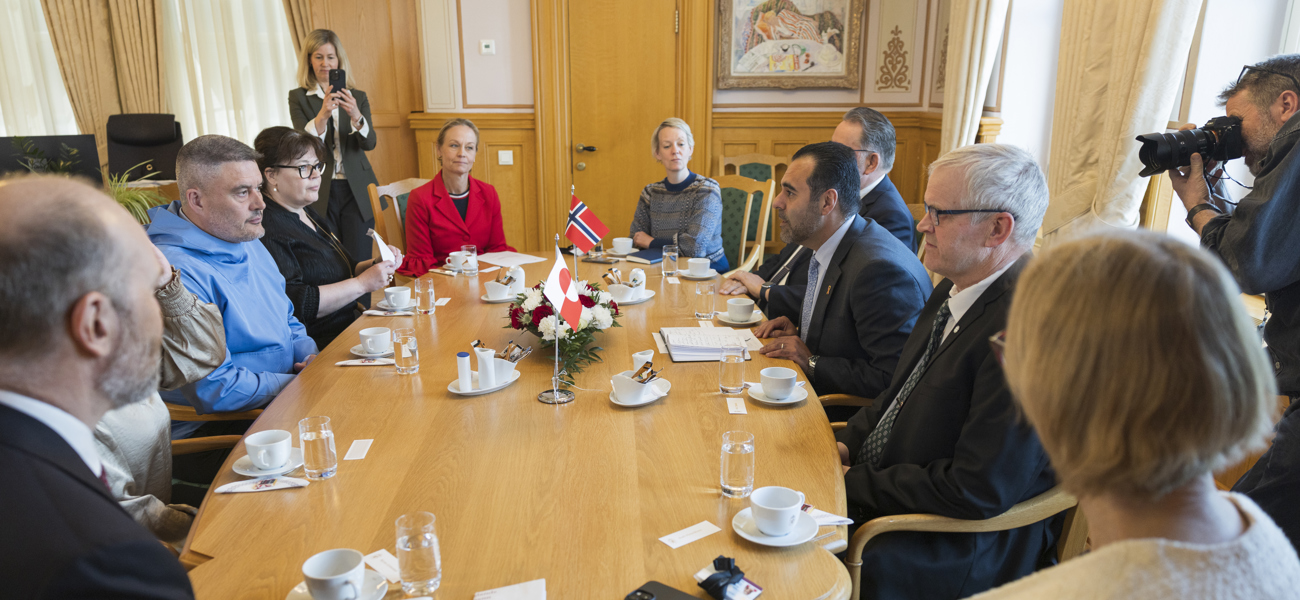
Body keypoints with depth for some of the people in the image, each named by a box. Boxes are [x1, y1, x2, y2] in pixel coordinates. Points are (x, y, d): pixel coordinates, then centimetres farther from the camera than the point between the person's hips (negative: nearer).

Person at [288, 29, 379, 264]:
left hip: (356, 191, 1)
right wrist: (322, 114, -28)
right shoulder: (298, 98, 5)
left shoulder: (358, 97, 10)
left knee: (360, 260, -3)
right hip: (320, 192, -1)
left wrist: (356, 116, -24)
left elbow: (369, 143, -4)